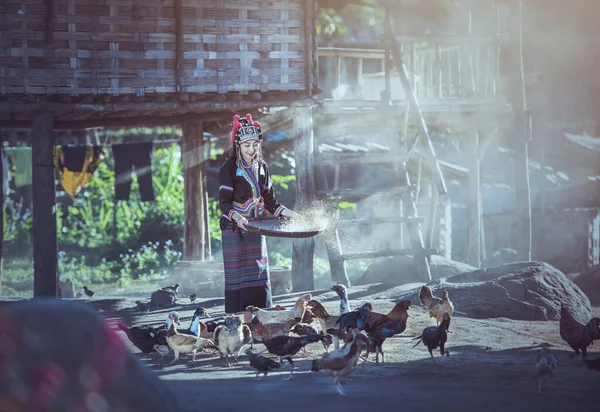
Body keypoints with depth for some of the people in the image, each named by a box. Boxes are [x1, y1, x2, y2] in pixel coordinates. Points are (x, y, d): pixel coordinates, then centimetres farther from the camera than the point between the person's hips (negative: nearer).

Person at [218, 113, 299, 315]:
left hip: (256, 230, 6)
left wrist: (291, 214, 2)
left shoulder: (261, 168, 10)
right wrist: (236, 217, -34)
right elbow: (224, 203, -15)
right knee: (237, 276, -6)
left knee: (256, 276, 5)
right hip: (234, 230, -6)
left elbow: (269, 202, 15)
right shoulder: (229, 169, -8)